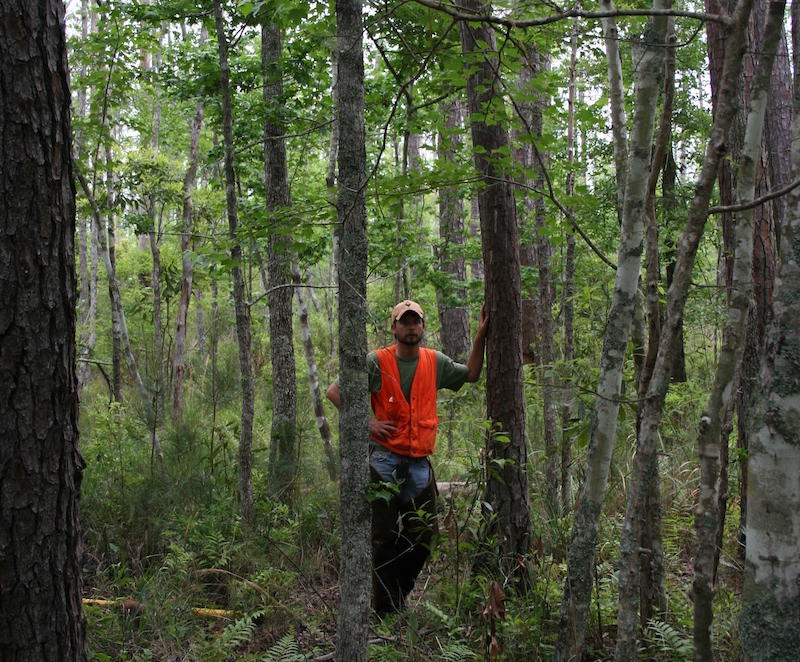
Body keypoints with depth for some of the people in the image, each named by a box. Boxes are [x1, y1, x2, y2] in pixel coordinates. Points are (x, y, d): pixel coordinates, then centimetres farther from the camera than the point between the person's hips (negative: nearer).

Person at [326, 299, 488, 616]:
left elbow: (471, 374, 24)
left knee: (424, 536, 7)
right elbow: (334, 391, -5)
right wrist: (367, 423, -11)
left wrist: (481, 336, 13)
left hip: (420, 464, 4)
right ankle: (385, 610, 14)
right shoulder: (376, 362, -5)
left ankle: (399, 594, 28)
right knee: (385, 539, 1)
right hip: (384, 461, -4)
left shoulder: (435, 362, 8)